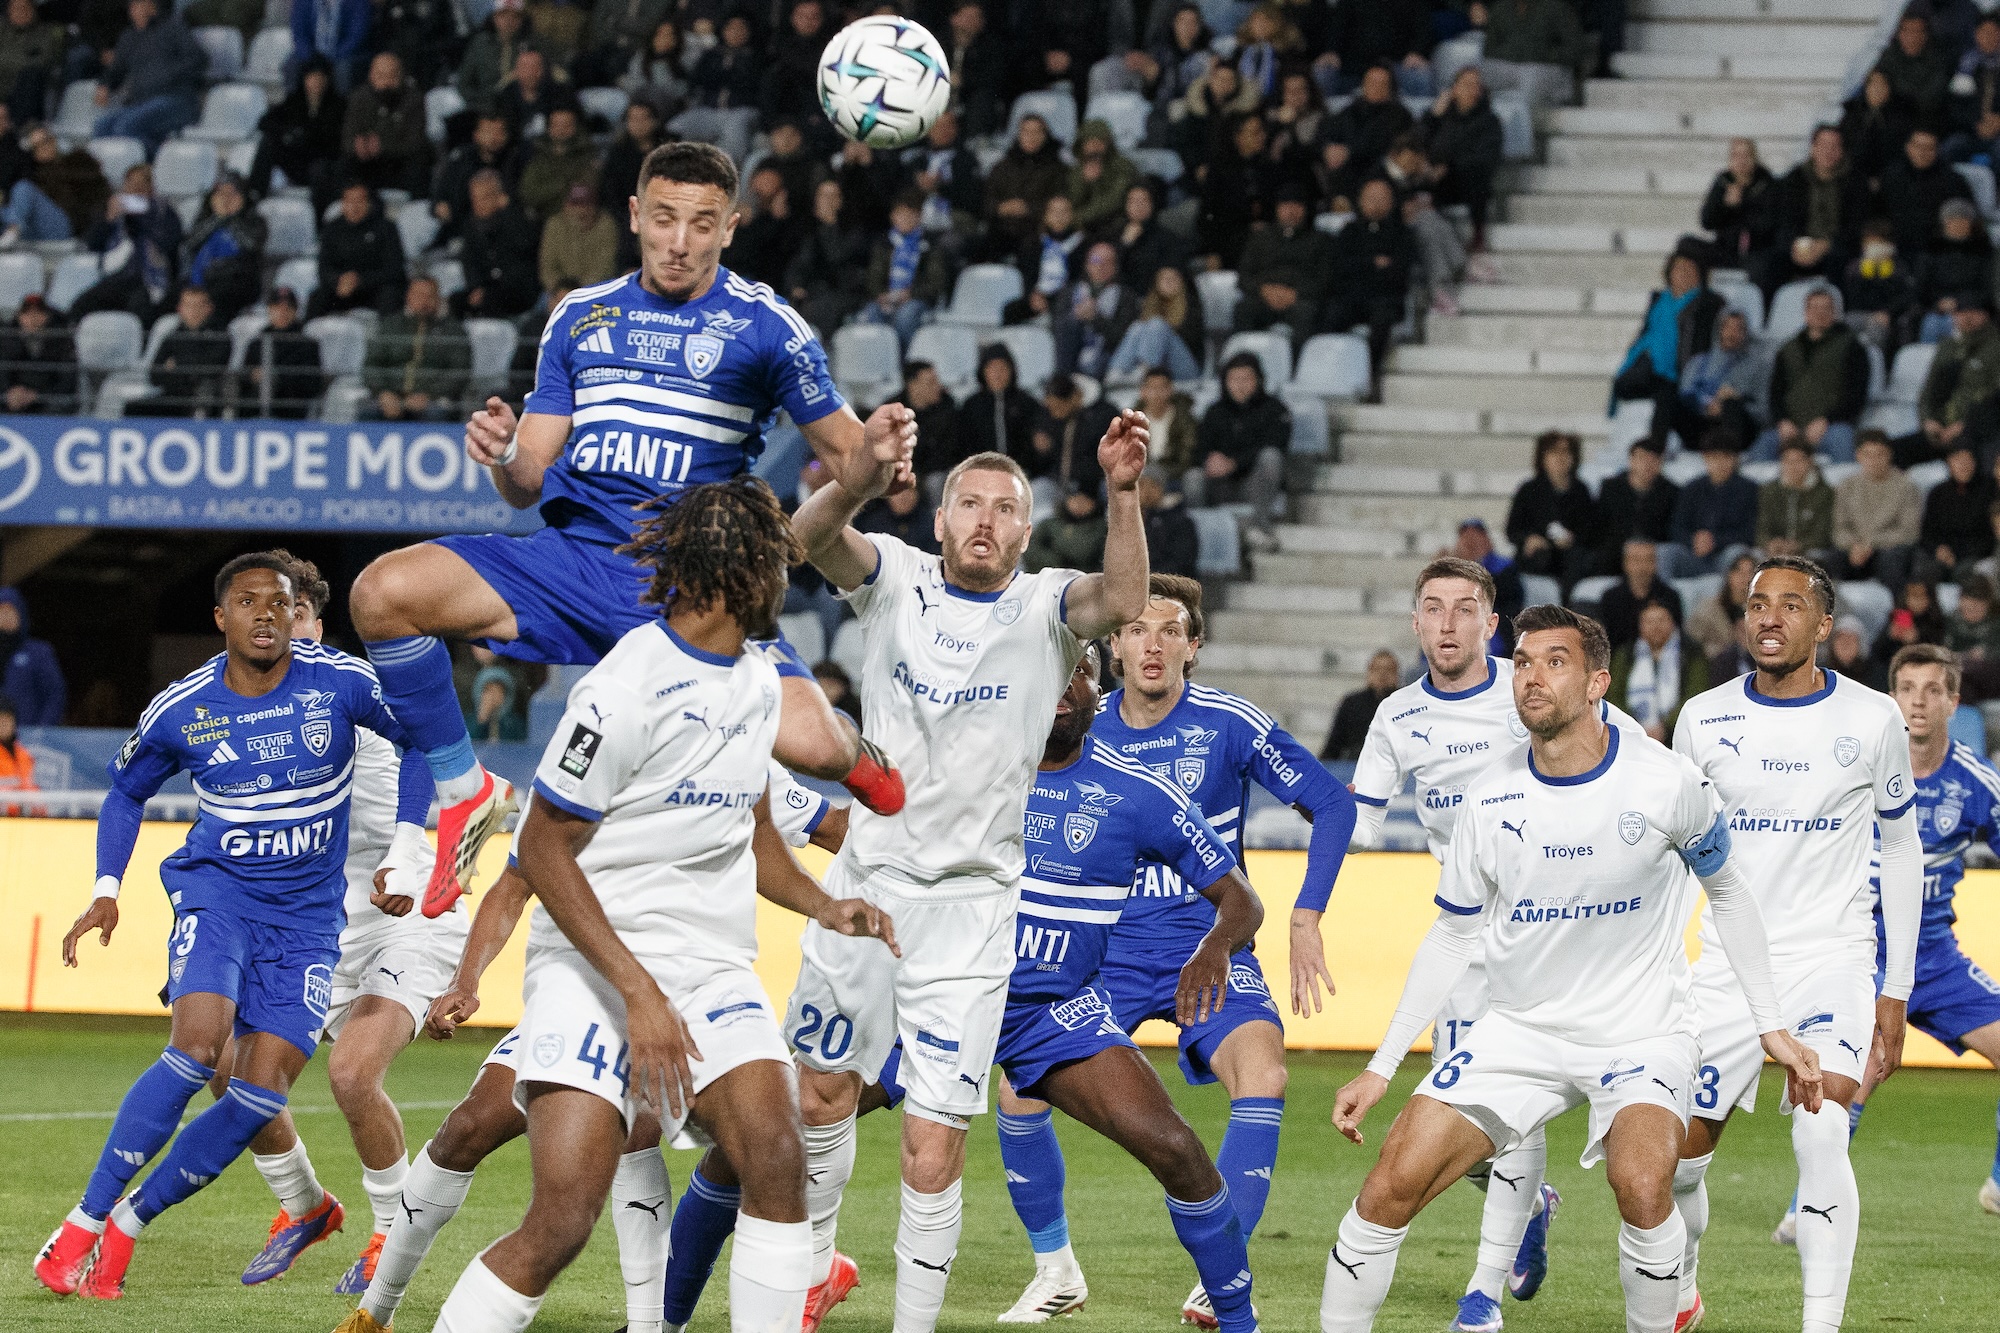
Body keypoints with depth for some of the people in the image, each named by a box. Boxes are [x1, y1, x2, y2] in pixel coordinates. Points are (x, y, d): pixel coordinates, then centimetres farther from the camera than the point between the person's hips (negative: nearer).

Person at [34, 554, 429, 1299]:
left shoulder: (342, 684, -9)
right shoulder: (180, 711, -5)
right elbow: (127, 792, 14)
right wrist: (106, 890, 3)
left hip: (309, 913, 2)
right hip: (218, 888, -1)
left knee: (262, 1093, -11)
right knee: (198, 1046, -26)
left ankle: (128, 1222, 4)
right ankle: (84, 1225, -19)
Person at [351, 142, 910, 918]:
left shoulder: (762, 324, 2)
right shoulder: (582, 317, 13)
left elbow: (843, 455, 5)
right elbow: (528, 483, 13)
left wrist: (873, 449, -19)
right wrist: (502, 455, -12)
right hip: (571, 557, 3)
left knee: (808, 742, -27)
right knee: (382, 593, -22)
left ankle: (860, 762, 16)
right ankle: (466, 795, 0)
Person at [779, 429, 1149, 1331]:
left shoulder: (1045, 607, -4)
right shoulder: (896, 581, 0)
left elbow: (1123, 601, -25)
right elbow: (810, 536, -20)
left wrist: (1121, 493, -42)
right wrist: (861, 481, -42)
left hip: (970, 909, -3)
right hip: (866, 884, 3)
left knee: (932, 1151, -8)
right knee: (822, 1090, 19)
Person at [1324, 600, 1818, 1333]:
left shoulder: (1666, 783, -14)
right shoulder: (1491, 794, -6)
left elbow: (1727, 890, 4)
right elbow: (1452, 936, 6)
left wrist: (1772, 1027, 3)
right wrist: (1380, 1068, 5)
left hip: (1642, 1030, -3)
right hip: (1522, 1026, 3)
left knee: (1641, 1183, -31)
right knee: (1392, 1184, -9)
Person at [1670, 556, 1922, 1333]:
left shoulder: (1871, 720, -2)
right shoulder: (1705, 718, 1)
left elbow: (1900, 850, 8)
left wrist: (1897, 990, 6)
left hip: (1831, 960, -2)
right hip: (1729, 967, 2)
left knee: (1820, 1137, -23)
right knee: (1678, 1157, 5)